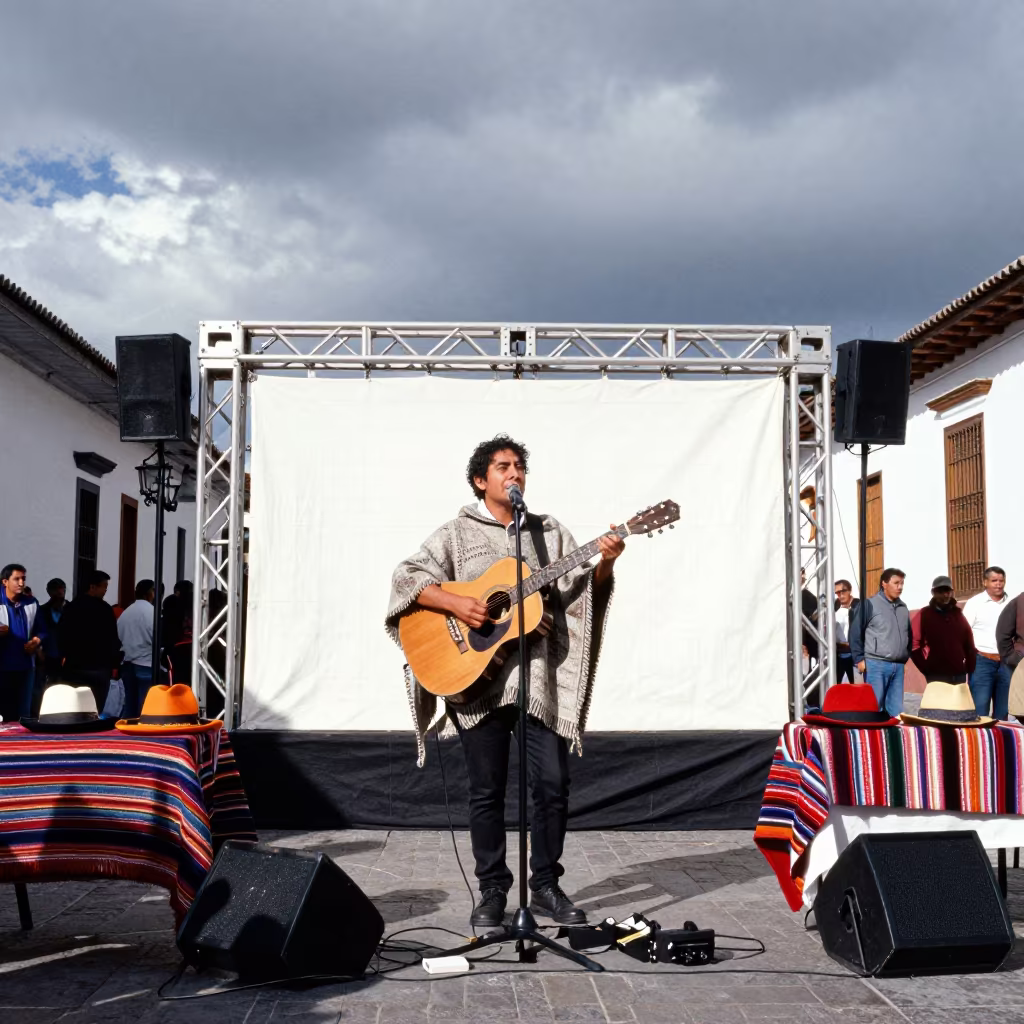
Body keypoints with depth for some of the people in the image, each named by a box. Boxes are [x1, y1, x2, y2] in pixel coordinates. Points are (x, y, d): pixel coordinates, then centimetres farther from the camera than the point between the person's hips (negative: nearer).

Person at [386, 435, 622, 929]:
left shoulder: (550, 531, 15)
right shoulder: (456, 533, 7)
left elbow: (580, 583, 6)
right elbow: (407, 577, -2)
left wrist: (604, 564, -15)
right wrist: (455, 603, -16)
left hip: (541, 676, 2)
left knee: (553, 784, -1)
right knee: (486, 790, 4)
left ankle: (546, 887, 14)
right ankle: (492, 891, 16)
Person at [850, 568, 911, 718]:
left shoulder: (903, 608, 15)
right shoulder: (870, 604, -4)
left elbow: (909, 635, 26)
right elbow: (855, 633, -5)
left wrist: (906, 656, 16)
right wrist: (859, 659, -9)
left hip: (898, 666, 6)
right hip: (875, 664, -6)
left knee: (896, 709, 6)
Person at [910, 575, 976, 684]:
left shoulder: (958, 614, 13)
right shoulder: (925, 615, -2)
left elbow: (969, 644, 14)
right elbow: (914, 645, -7)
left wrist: (970, 668, 5)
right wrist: (927, 669, -9)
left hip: (959, 675, 5)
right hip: (936, 676, -5)